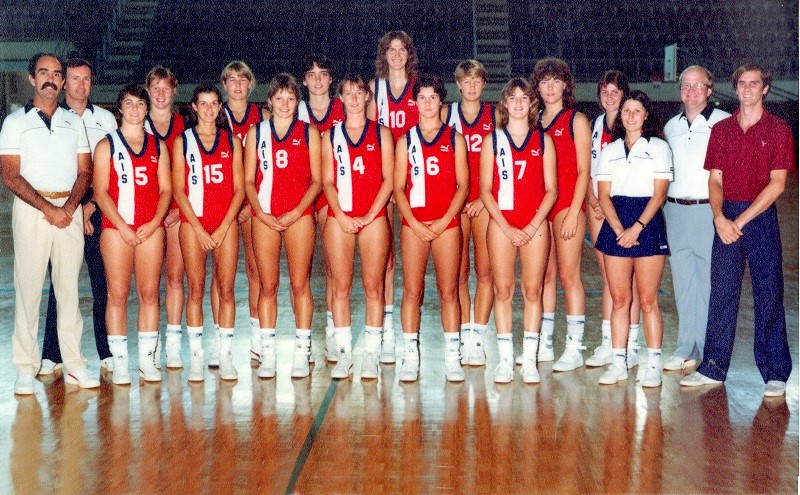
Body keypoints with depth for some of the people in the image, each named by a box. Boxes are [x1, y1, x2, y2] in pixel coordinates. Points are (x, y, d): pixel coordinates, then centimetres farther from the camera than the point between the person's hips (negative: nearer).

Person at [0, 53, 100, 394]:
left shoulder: (74, 122, 14)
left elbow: (84, 171, 10)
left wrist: (70, 206, -9)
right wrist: (48, 209, -14)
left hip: (70, 209, 3)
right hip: (31, 209, -3)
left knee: (69, 286, 4)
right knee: (28, 287, -4)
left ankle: (74, 365, 8)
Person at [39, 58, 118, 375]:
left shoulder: (106, 119, 11)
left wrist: (91, 205, -4)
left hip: (97, 209, 1)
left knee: (103, 281, 0)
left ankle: (107, 352, 7)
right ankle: (52, 355, 6)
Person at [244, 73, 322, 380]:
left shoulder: (309, 133, 7)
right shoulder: (256, 133, 10)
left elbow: (316, 180, 3)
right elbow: (249, 180, 8)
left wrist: (297, 212, -9)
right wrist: (260, 212, -7)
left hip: (299, 216, -1)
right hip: (264, 217, 1)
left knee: (300, 284, -1)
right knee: (267, 286, 2)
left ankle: (302, 352, 4)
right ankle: (268, 352, 7)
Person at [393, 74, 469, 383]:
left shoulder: (455, 139, 7)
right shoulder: (406, 141, 9)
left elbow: (463, 185, 2)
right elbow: (398, 187, 4)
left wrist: (444, 220, -10)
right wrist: (414, 223, -9)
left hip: (447, 224, 0)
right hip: (413, 224, 1)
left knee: (448, 291, 1)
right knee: (412, 291, -1)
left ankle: (452, 357, 7)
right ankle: (410, 357, 5)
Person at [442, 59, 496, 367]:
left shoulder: (494, 115, 7)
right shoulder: (446, 114, 9)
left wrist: (485, 197, -6)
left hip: (485, 201, 0)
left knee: (485, 270, -3)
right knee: (459, 272, 1)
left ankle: (478, 338, 3)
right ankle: (465, 336, 8)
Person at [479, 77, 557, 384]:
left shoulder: (543, 140, 8)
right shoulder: (492, 140, 7)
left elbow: (551, 189, 5)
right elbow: (485, 189, 2)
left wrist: (534, 225, -7)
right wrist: (506, 227, -8)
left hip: (535, 224, 0)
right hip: (501, 223, 0)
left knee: (532, 291, 1)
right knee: (503, 291, 1)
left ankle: (529, 360, 7)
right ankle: (505, 359, 8)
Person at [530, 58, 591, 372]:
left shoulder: (576, 120, 0)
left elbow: (583, 171, -5)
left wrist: (573, 212, -12)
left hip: (567, 204, -5)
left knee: (568, 275, -7)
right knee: (545, 275, 8)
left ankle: (574, 348, -2)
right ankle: (544, 345, 15)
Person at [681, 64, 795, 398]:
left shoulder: (778, 130, 0)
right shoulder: (721, 129, 11)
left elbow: (777, 184, -7)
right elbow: (715, 179, 8)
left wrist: (741, 220, -13)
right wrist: (720, 217, -10)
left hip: (761, 217, -3)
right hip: (725, 217, 3)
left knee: (768, 295, -1)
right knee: (721, 293, 6)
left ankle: (775, 374, 6)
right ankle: (713, 367, 13)